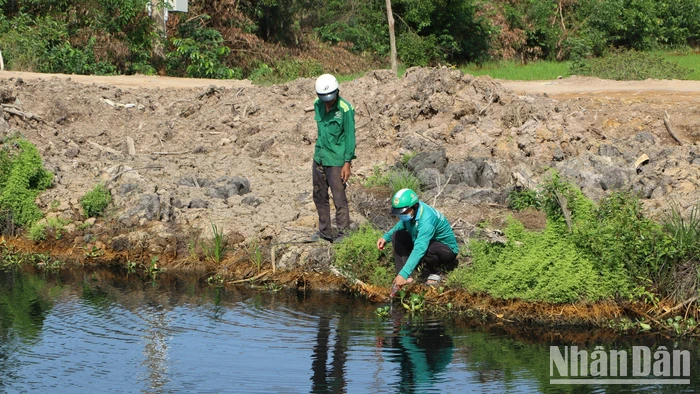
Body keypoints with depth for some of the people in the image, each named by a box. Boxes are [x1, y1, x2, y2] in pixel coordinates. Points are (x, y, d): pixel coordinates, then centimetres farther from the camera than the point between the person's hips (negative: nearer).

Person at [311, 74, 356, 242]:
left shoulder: (345, 109, -16)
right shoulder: (318, 104, 2)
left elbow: (350, 137, -13)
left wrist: (347, 163, -14)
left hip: (336, 160, -7)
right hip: (319, 157, 7)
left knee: (339, 199, -4)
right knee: (319, 197, 15)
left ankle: (342, 234, 4)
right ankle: (324, 232, 27)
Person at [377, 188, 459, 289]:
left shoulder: (427, 219, -37)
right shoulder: (410, 212, -12)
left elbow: (419, 249, -44)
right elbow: (401, 225, 12)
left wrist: (403, 274, -50)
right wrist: (386, 237, -7)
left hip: (448, 249, -8)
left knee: (427, 249, -41)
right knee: (397, 235, -10)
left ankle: (436, 272, -6)